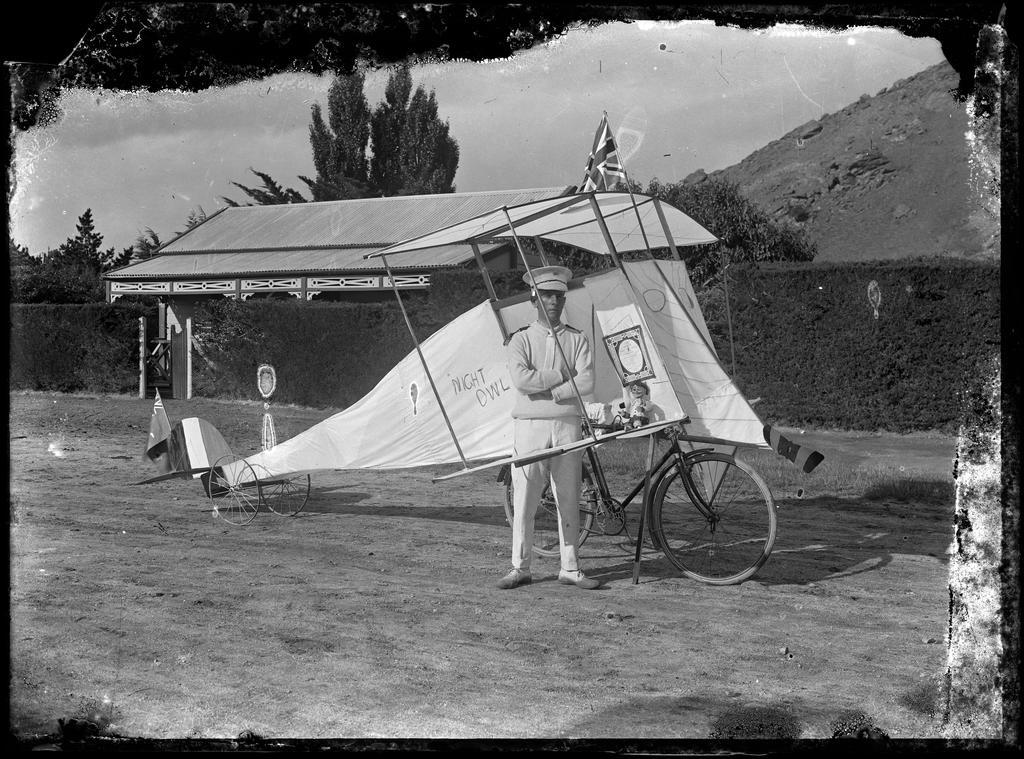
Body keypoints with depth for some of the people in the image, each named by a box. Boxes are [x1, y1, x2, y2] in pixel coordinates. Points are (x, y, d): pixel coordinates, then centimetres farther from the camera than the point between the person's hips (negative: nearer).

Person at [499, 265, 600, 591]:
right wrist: (562, 374, -10)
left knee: (568, 499, 4)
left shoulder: (577, 340, 9)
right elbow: (521, 378, -14)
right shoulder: (521, 339, 4)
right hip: (530, 425, -1)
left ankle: (570, 568, 12)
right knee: (524, 500, -1)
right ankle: (520, 567, 8)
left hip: (567, 425, 2)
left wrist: (549, 392, -11)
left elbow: (586, 383, -6)